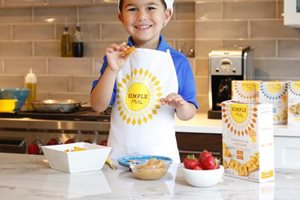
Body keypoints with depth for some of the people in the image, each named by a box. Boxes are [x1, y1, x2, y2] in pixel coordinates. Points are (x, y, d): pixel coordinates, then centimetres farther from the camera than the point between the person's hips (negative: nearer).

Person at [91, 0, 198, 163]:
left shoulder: (178, 62, -2)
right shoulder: (116, 57, 1)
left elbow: (189, 114, 5)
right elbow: (98, 106, -5)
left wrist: (181, 106, -17)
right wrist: (112, 69, -16)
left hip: (161, 154, -1)